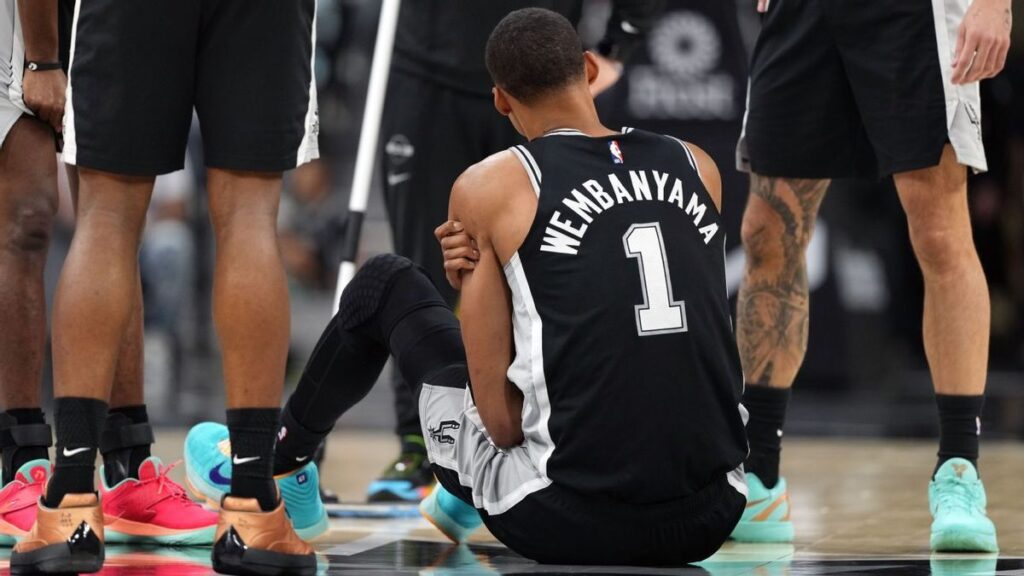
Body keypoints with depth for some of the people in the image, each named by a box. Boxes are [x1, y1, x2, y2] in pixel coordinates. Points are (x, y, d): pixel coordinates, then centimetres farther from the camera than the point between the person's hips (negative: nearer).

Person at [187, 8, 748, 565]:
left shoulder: (489, 188, -3)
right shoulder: (698, 169, 8)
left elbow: (502, 420, -7)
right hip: (711, 520, 4)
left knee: (384, 285, 20)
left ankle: (275, 466, 45)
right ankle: (465, 499, 51)